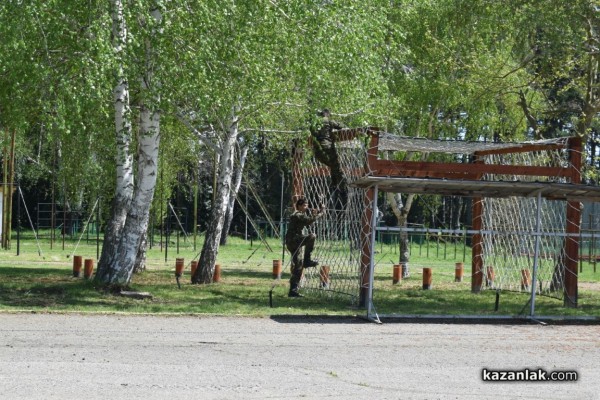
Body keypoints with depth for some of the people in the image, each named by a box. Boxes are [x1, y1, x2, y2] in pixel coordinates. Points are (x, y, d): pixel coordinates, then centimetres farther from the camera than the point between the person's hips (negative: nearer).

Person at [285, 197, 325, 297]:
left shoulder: (302, 214, 18)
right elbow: (309, 221, -23)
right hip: (292, 240, -10)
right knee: (311, 236, -27)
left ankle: (293, 290, 10)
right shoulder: (297, 216, -12)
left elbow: (309, 224, 25)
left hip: (295, 243, 10)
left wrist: (313, 214, 8)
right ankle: (307, 260, -21)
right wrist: (321, 212, -15)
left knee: (298, 266, 8)